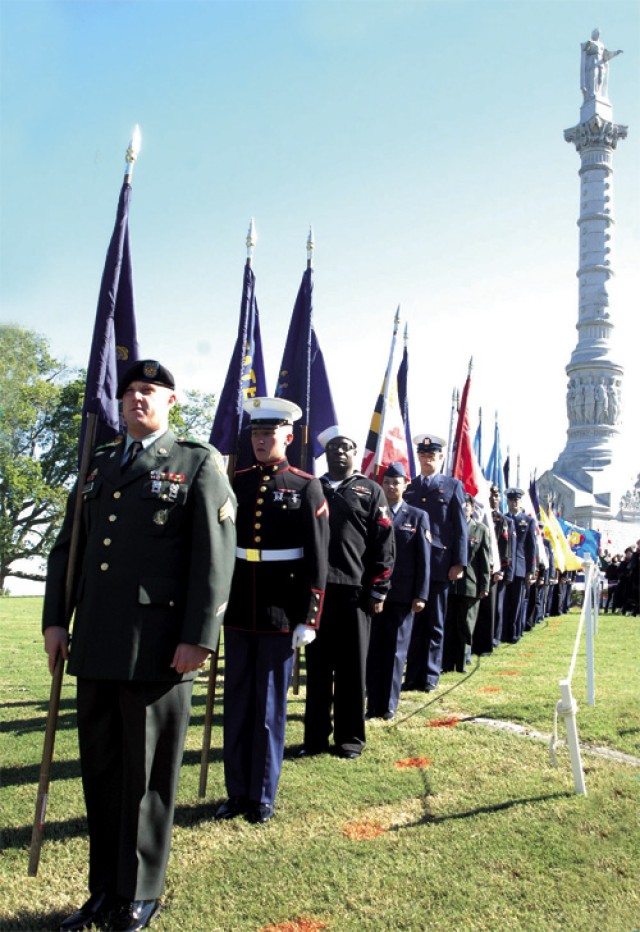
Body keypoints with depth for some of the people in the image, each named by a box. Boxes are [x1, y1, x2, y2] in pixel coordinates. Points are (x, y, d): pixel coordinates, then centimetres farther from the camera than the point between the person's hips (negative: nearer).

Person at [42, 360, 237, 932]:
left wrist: (198, 639, -13)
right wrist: (55, 620, 8)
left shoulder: (199, 464, 0)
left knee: (148, 775, 7)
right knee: (99, 770, 15)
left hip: (157, 648, -5)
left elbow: (215, 556, -7)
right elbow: (67, 547, 18)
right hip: (95, 648, 6)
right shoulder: (98, 467, 17)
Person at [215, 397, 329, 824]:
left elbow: (316, 558, -6)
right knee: (237, 704, 12)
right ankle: (237, 792, 27)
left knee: (270, 706, 7)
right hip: (238, 610, 4)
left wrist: (309, 618, -10)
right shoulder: (236, 483, 7)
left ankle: (263, 796, 22)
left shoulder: (306, 487, -3)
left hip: (280, 613, -4)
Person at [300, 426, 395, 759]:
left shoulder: (370, 491, 6)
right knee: (317, 666, 9)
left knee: (351, 668, 7)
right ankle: (316, 736, 20)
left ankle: (350, 738, 18)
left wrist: (378, 591, -6)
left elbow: (383, 544, 1)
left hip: (354, 591, -2)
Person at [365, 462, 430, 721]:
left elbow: (423, 559, 1)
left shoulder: (418, 517, 5)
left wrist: (421, 595, -6)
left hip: (402, 595, -1)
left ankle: (389, 705, 14)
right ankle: (373, 705, 14)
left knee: (395, 651, 5)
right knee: (373, 650, 5)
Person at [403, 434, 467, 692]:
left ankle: (430, 676, 15)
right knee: (413, 622, 6)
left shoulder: (453, 486, 5)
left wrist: (459, 563, -7)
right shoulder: (408, 488, 11)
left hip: (439, 564, -2)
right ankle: (413, 675, 14)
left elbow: (460, 527, 0)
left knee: (435, 624, 7)